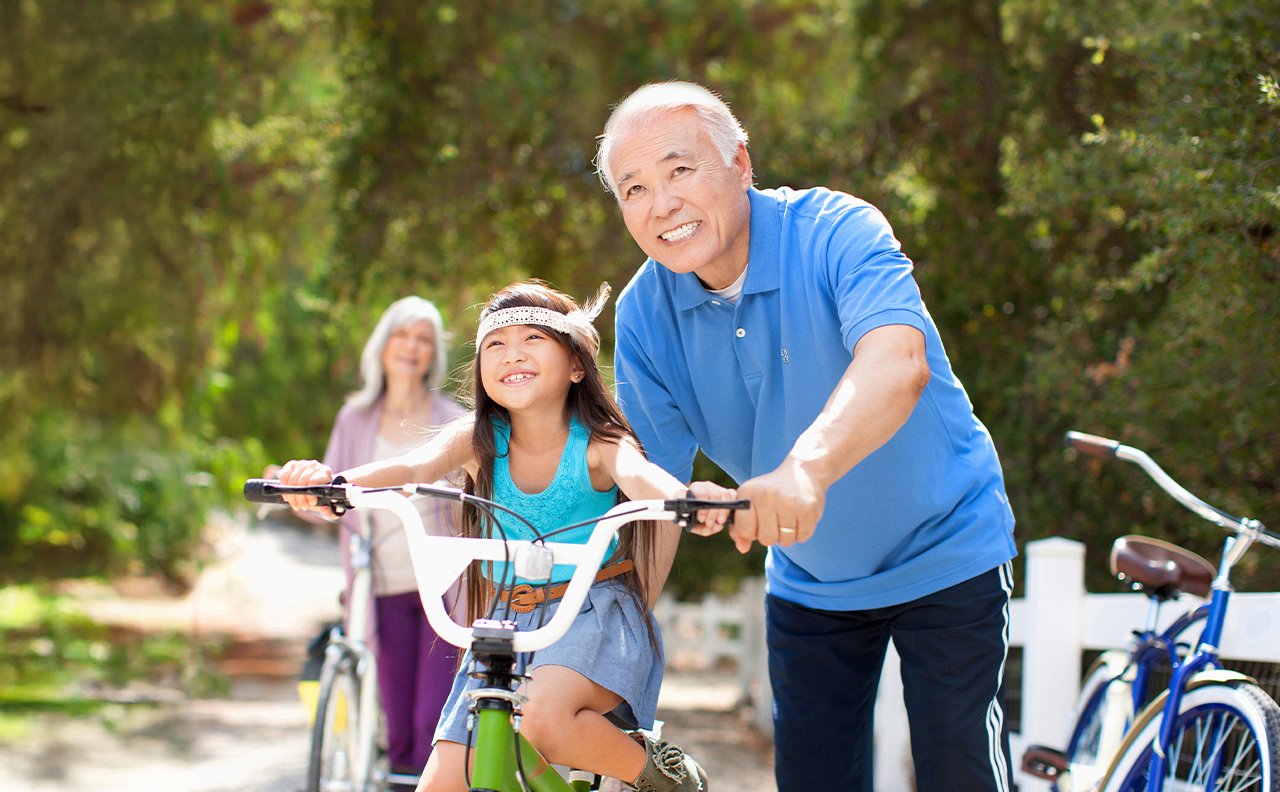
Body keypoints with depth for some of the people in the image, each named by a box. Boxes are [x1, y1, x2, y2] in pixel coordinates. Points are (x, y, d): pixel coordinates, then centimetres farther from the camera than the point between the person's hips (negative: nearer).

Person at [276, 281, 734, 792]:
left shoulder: (597, 444, -13)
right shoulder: (478, 439, -5)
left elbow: (641, 476, -35)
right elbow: (416, 466, -24)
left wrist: (690, 495, -61)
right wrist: (333, 481, -47)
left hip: (597, 616, -5)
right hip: (511, 624, 5)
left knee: (543, 716, -35)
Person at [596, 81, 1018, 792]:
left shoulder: (834, 232, -26)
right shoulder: (644, 314, -10)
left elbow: (898, 364, -45)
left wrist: (805, 467, -64)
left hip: (942, 560, -4)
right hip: (808, 585, 4)